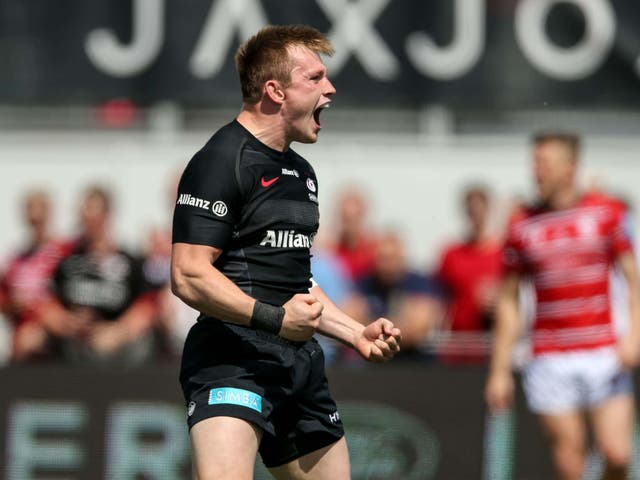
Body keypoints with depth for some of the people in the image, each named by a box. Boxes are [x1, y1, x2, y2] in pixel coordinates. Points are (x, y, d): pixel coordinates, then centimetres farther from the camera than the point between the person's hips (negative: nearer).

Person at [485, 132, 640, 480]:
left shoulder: (607, 213, 4)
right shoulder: (522, 227, 5)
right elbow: (508, 303, 10)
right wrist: (499, 370, 7)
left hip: (604, 354, 0)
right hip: (550, 359, 0)